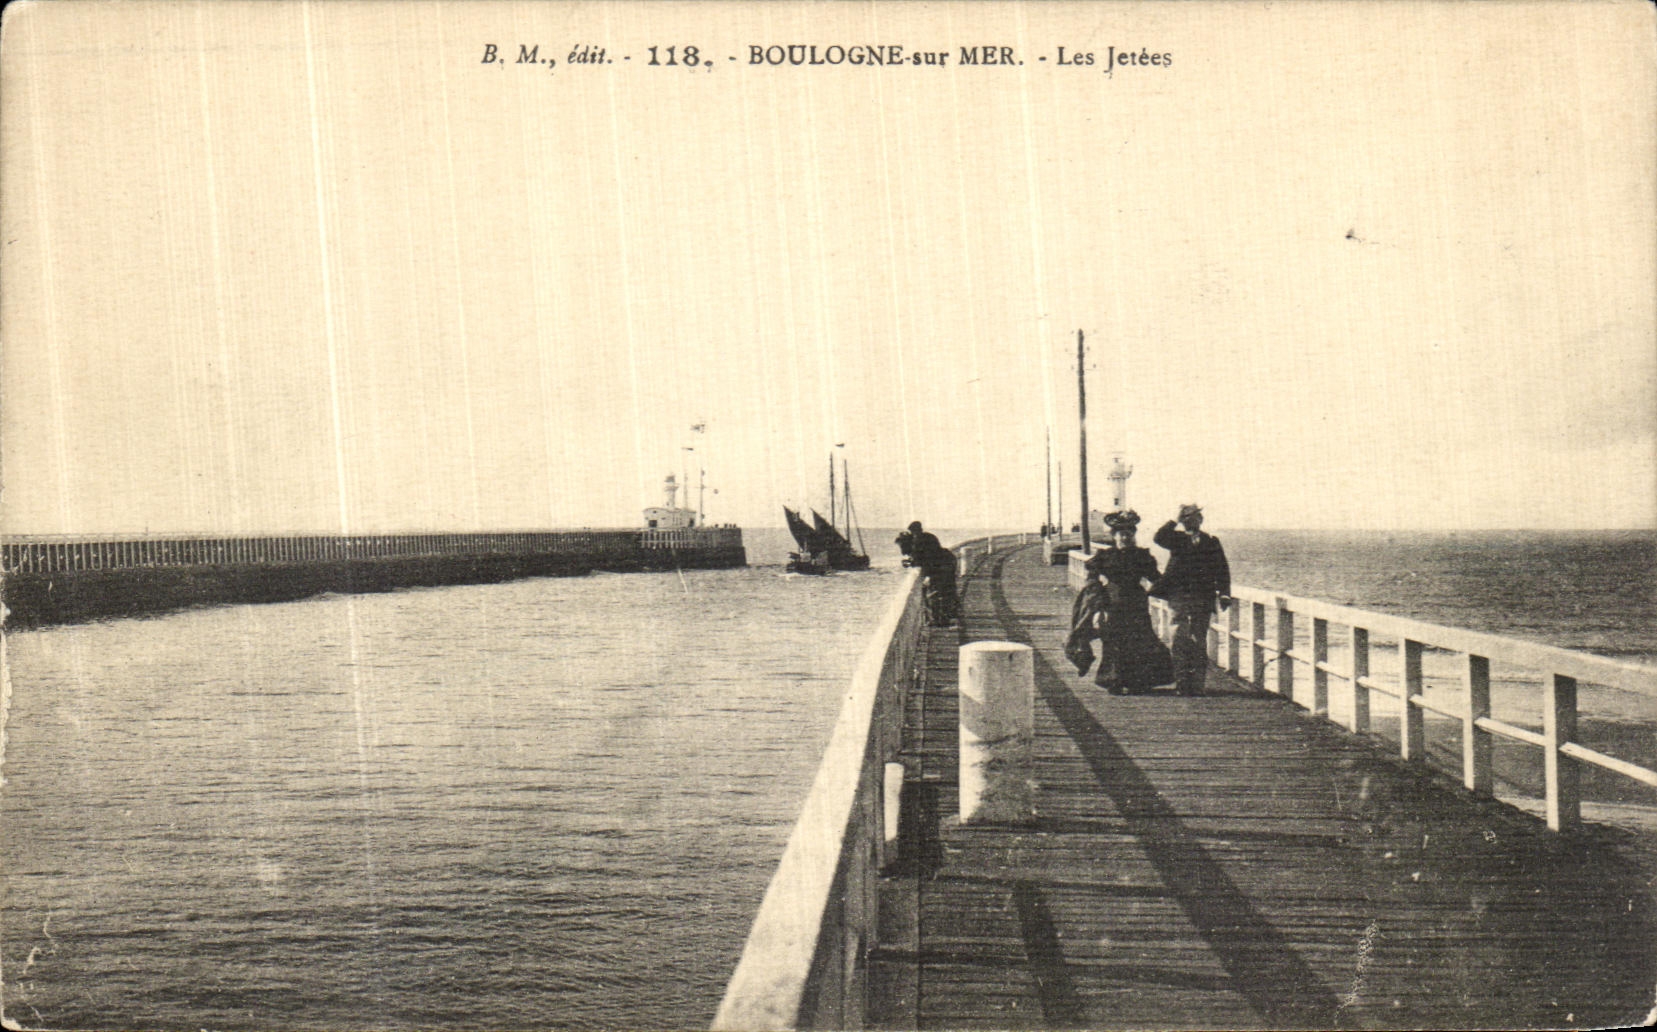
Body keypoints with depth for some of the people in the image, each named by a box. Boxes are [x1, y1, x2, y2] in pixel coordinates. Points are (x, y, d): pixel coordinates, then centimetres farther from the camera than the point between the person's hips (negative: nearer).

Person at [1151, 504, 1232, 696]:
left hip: (1203, 599, 1)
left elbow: (1222, 570, 11)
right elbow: (1159, 538, -10)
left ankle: (1197, 686, 6)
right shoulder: (1177, 539, 10)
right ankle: (1182, 685, 0)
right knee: (1180, 641, -4)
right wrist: (1175, 521, -9)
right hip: (1179, 597, -1)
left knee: (1199, 642, 0)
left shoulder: (1212, 542, 13)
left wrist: (1224, 594, 0)